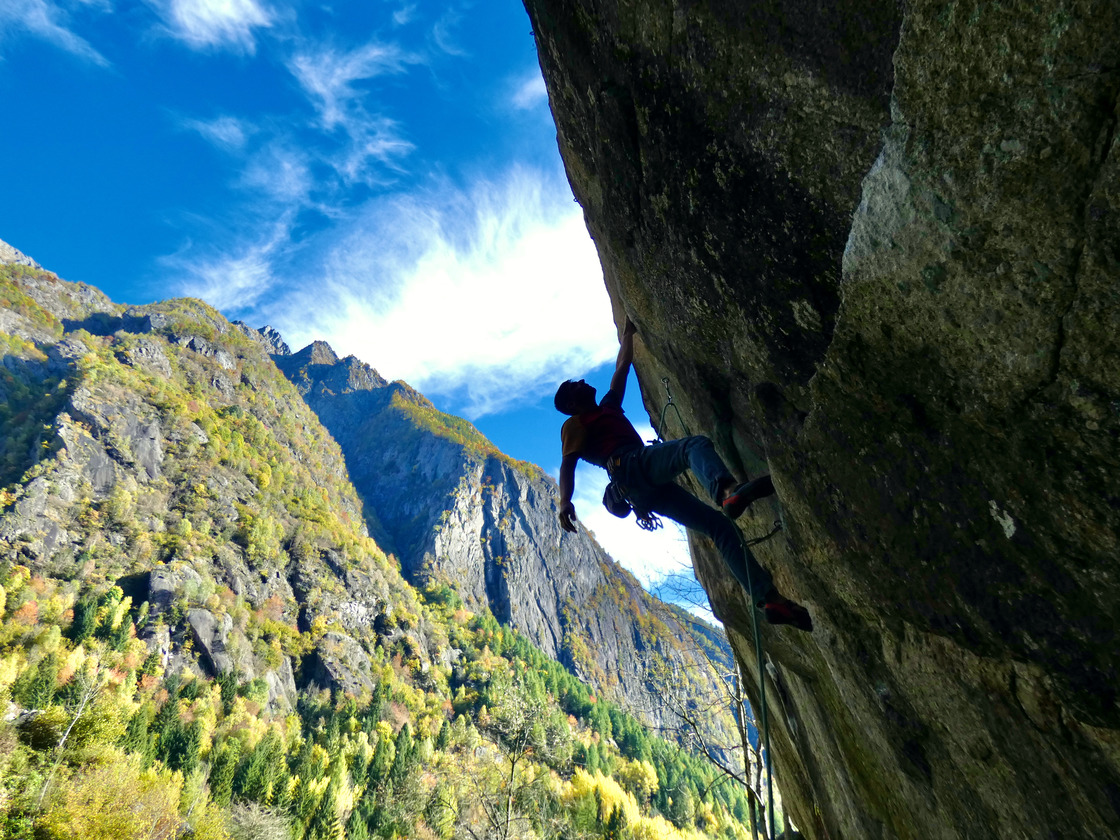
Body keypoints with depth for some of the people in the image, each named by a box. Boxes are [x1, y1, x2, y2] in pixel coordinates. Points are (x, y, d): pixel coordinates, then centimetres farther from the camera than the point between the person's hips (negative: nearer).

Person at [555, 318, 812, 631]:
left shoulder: (608, 406, 37)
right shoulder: (574, 424, 15)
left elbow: (622, 368, 48)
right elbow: (568, 464, -2)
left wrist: (628, 332, 54)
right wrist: (565, 500, -19)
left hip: (651, 490, 8)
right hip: (630, 467, -8)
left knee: (719, 524, -3)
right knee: (696, 444, -30)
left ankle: (771, 600, -9)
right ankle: (728, 491, -64)